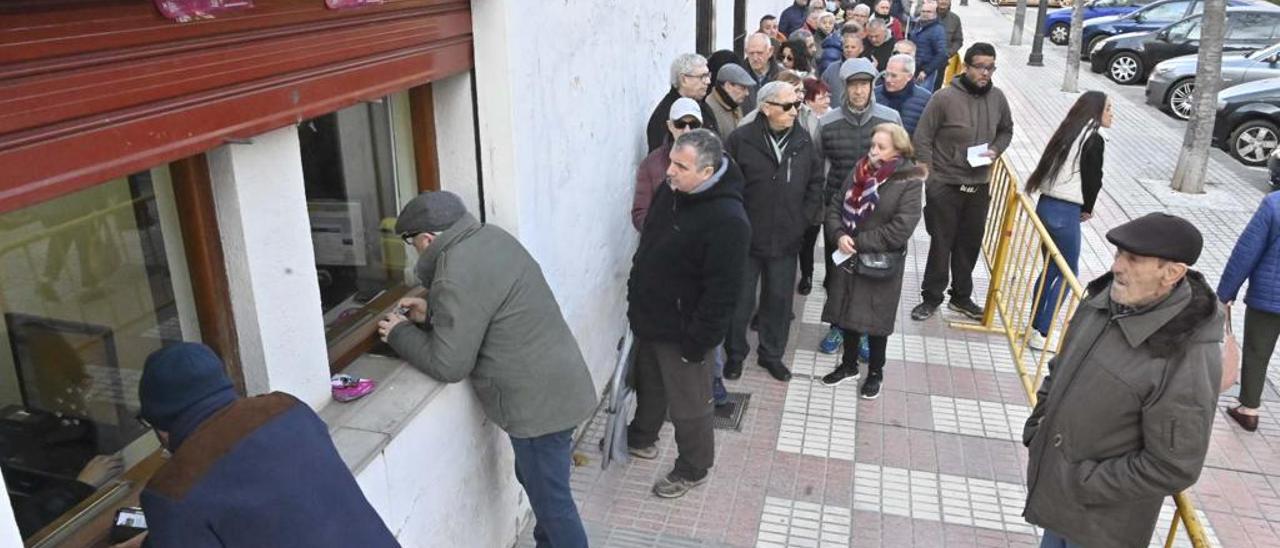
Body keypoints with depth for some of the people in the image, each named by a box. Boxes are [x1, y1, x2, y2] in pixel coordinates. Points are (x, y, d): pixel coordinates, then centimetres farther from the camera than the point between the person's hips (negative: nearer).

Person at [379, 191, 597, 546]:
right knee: (536, 483, 26)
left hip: (538, 401, -10)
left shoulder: (458, 276, -24)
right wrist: (431, 312, 13)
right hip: (553, 388, 10)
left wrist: (400, 333, -4)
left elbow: (448, 365, -19)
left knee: (550, 499, 6)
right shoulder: (488, 237, 6)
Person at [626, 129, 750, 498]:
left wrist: (697, 341, -21)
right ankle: (641, 438, 52)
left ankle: (693, 470, 33)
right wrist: (636, 298, 17)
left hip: (681, 331, -8)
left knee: (687, 407, 10)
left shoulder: (727, 220, -29)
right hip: (649, 319, 8)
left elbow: (723, 291, -26)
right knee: (648, 385, 29)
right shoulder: (670, 191, -2)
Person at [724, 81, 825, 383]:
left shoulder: (803, 140, 0)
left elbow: (815, 183, 9)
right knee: (739, 301, 10)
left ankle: (771, 353, 34)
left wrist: (802, 220, 2)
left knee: (779, 300, 14)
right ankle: (735, 353, 30)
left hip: (785, 240, 3)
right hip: (745, 239, -3)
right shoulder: (741, 139, -12)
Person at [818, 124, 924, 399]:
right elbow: (835, 206, 4)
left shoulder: (909, 182, -13)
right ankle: (849, 365, 34)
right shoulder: (860, 171, 3)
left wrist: (858, 243, -17)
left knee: (874, 320, 7)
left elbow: (900, 229, -19)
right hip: (849, 260, 5)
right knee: (847, 315, 14)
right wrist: (839, 235, -14)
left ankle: (875, 372, 28)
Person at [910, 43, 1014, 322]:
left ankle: (961, 297, 32)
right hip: (945, 186, -5)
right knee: (941, 244, 4)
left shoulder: (997, 97, 2)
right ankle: (931, 297, 20)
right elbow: (922, 138, -10)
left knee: (970, 244, 15)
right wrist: (930, 178, -12)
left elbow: (1006, 130, 18)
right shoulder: (945, 98, -13)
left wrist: (996, 149, -3)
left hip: (979, 186, 5)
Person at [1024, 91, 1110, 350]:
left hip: (1045, 205, 8)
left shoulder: (1067, 132, 13)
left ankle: (1035, 326, 23)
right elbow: (1093, 180, -9)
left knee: (1051, 269, 18)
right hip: (1065, 213, -8)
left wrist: (1080, 207, 9)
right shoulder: (1094, 139, -9)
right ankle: (1041, 334, 4)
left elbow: (1049, 169, 11)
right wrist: (1087, 209, 9)